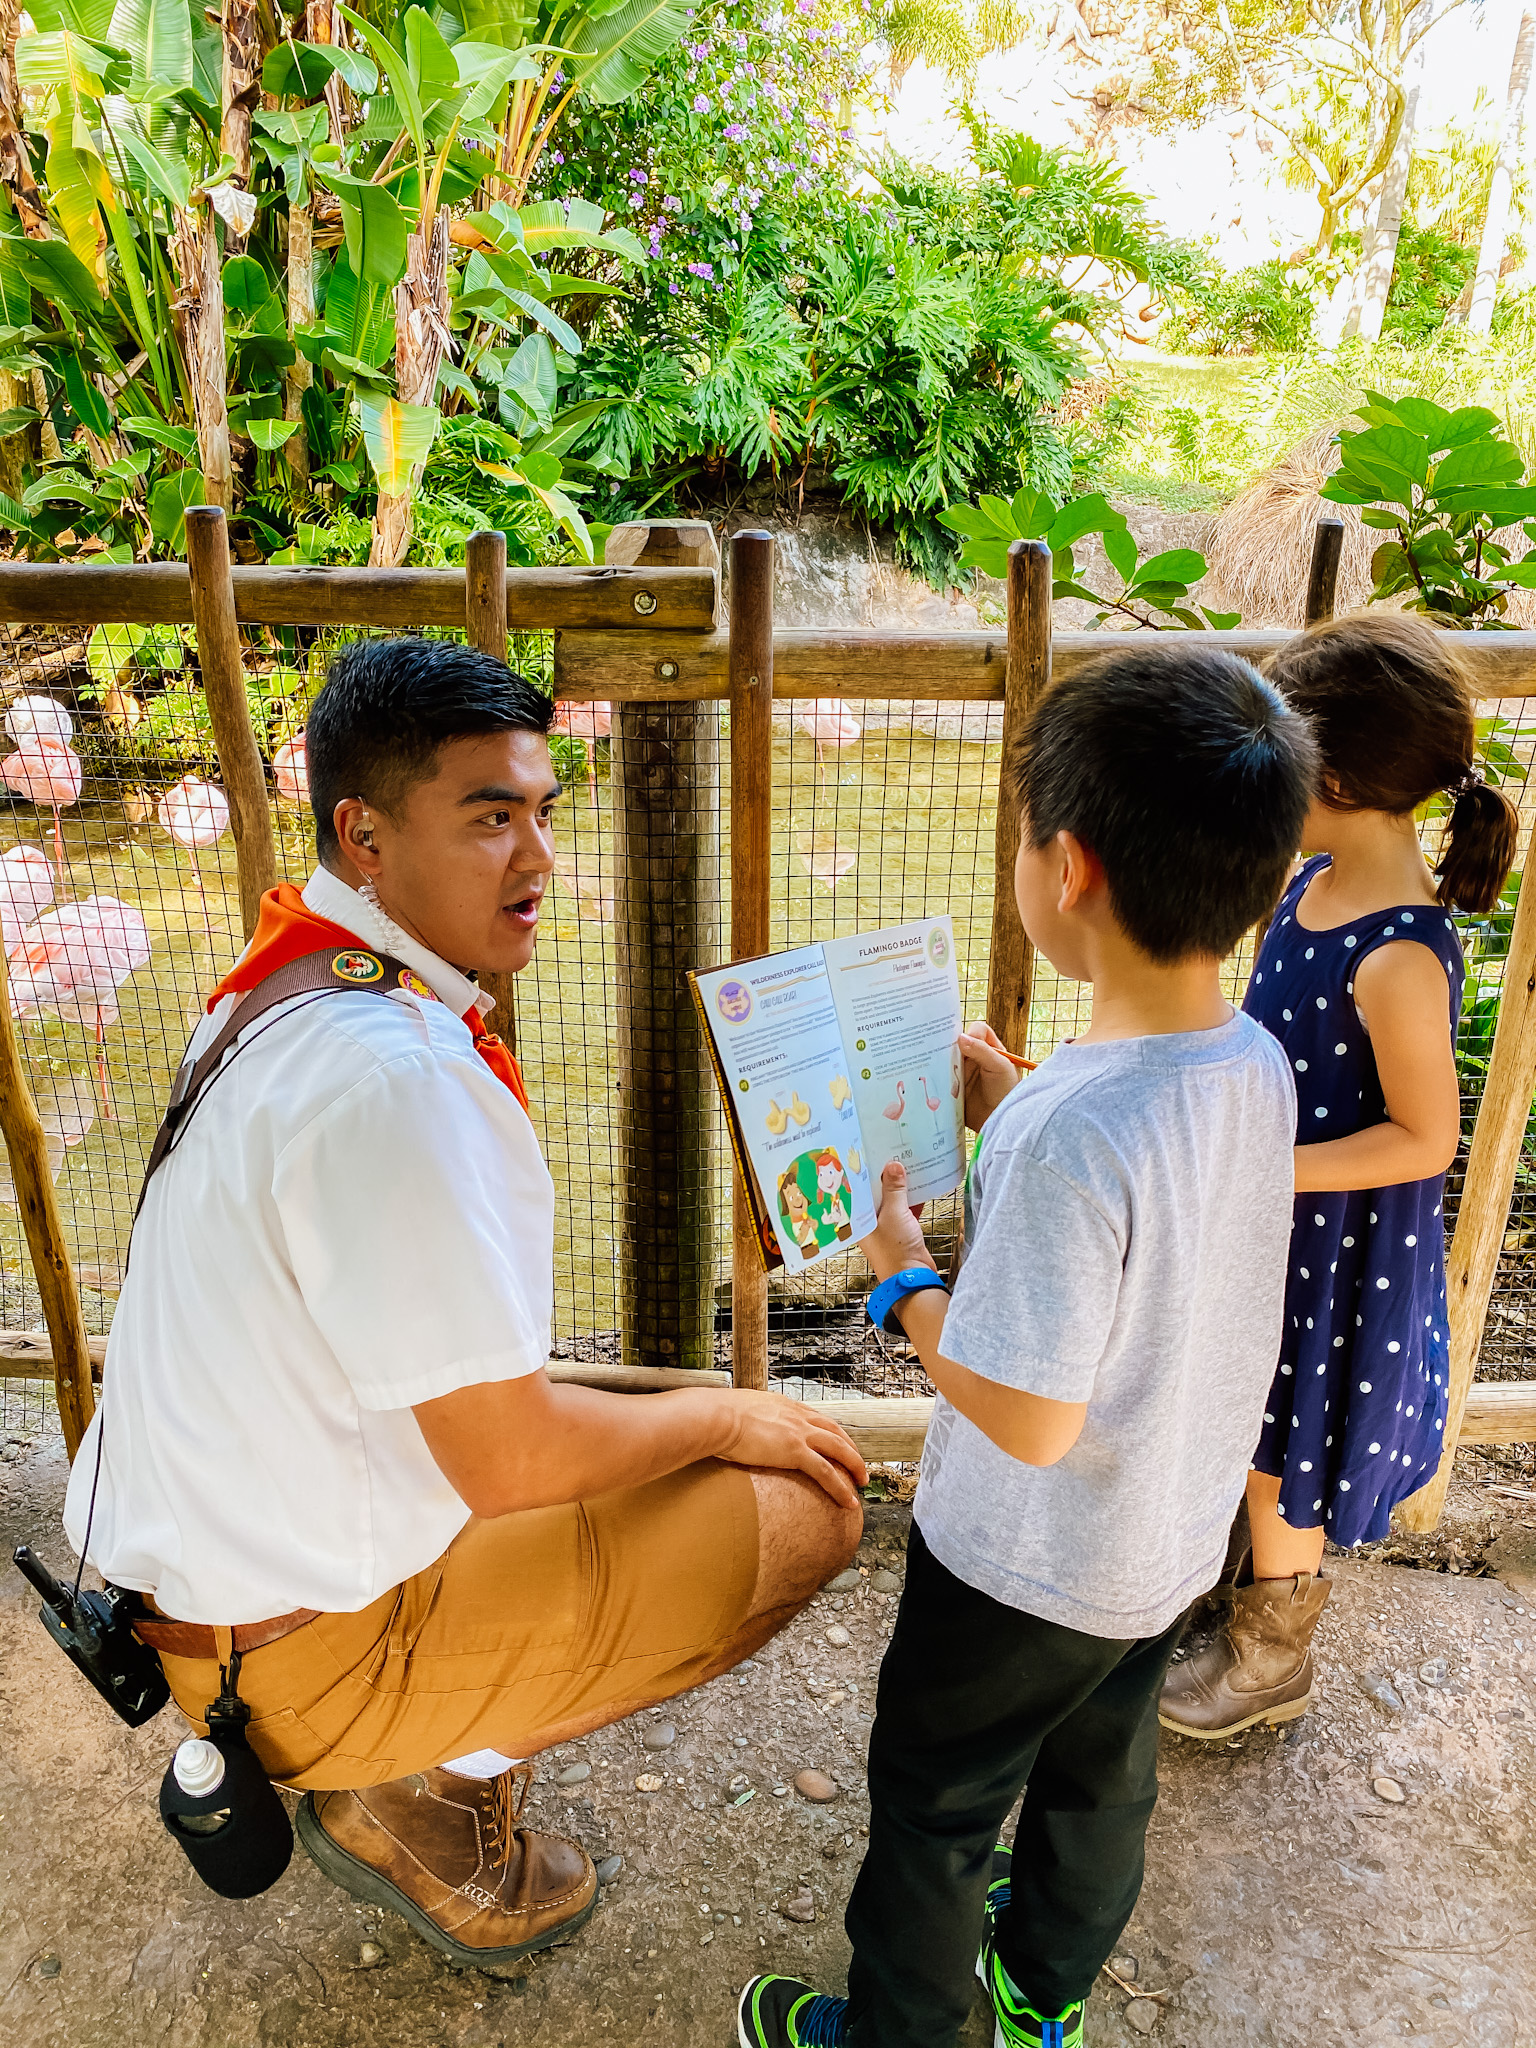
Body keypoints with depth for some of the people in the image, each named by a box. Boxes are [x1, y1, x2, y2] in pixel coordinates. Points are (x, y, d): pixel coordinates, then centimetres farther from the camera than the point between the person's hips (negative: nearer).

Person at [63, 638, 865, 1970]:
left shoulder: (283, 1001, 2)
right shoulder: (399, 1078, -30)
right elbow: (509, 1460, -24)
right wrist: (723, 1417, -7)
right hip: (299, 1646, -9)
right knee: (805, 1509, -7)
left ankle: (450, 1762, 19)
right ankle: (408, 1788, 5)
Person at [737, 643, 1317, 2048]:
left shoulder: (1067, 1139, -38)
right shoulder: (1260, 1065, -12)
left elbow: (1030, 1420, -30)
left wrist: (907, 1281, -17)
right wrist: (1017, 1116, 3)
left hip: (1030, 1572, -8)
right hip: (1175, 1547, 8)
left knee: (930, 1805, 19)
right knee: (1100, 1773, 30)